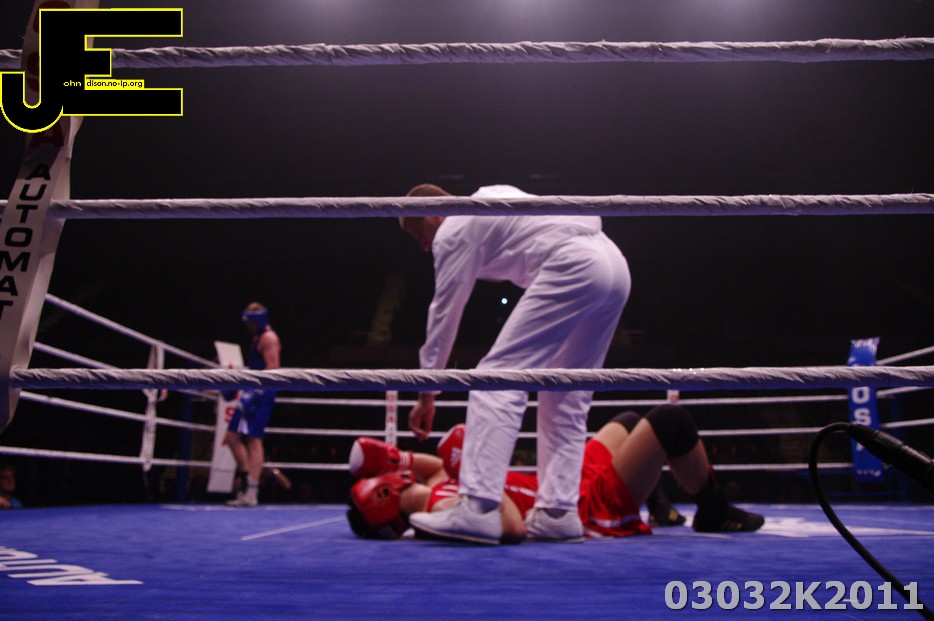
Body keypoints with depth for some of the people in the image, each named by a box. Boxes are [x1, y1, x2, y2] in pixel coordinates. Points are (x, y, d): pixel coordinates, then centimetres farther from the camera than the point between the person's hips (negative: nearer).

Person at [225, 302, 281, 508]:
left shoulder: (268, 338, -7)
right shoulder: (256, 338, 22)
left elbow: (272, 368, -18)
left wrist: (254, 389, -23)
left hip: (261, 393, -10)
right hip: (253, 393, 10)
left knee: (253, 439, -12)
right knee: (232, 436, 9)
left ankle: (251, 493, -12)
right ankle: (249, 481, 14)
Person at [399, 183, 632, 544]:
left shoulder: (452, 230, 4)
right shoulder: (485, 200, 29)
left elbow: (444, 313, 5)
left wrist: (426, 393, 11)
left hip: (572, 266, -10)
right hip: (614, 263, 10)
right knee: (566, 399, 12)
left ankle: (477, 508, -20)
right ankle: (557, 512, 8)